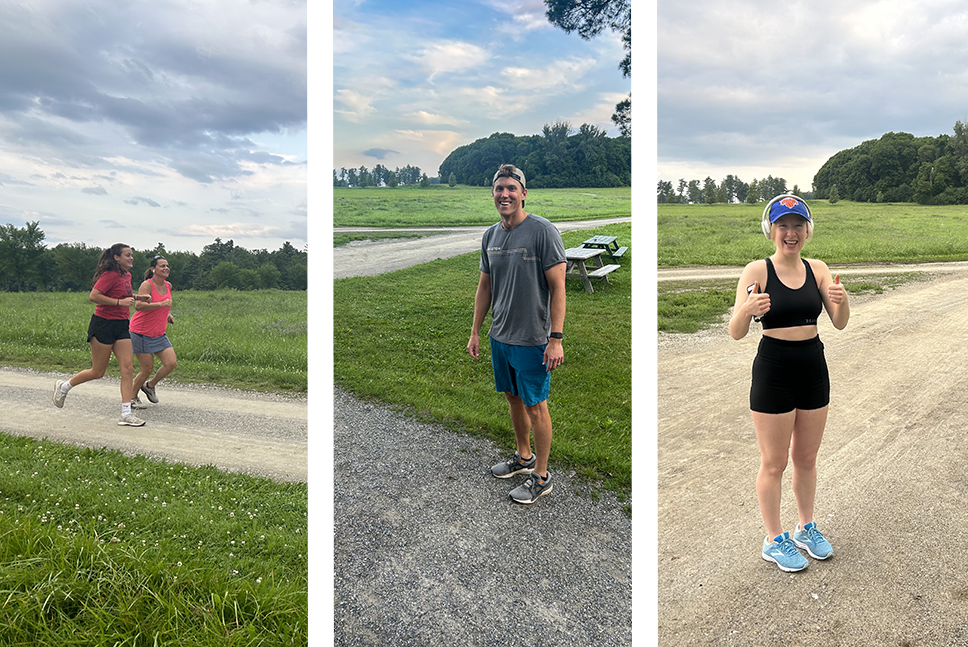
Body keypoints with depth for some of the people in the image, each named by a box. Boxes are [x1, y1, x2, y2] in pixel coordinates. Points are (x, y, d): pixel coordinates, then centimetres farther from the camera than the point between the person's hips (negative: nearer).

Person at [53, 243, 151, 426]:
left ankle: (126, 414, -1)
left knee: (128, 368, -2)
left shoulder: (126, 275, 12)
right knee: (97, 372, 4)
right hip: (103, 324, -8)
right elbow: (93, 296, -21)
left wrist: (135, 298, 10)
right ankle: (64, 386, 32)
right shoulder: (110, 274, -14)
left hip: (121, 325, 8)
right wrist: (120, 302, -22)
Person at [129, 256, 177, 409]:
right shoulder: (147, 285, -15)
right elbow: (138, 306, -30)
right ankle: (132, 397, 20)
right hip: (141, 333, -7)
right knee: (147, 368, -3)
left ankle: (149, 386, 22)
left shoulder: (168, 286, 7)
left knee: (172, 363, -3)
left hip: (159, 335, 7)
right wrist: (161, 304, -37)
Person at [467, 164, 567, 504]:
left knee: (535, 406, 3)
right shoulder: (490, 236, 7)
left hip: (532, 339, -6)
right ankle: (523, 456, 39)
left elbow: (558, 287, -15)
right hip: (500, 336, 7)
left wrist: (556, 339, -19)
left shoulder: (543, 231, -14)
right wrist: (475, 332, 15)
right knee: (513, 398, 19)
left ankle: (541, 476, 18)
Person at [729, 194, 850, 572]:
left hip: (813, 369, 5)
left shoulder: (818, 269, 4)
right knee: (774, 463, 6)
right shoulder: (757, 271, -10)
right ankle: (774, 541, 23)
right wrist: (747, 310, -38)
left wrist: (842, 301, -23)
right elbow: (736, 333, -16)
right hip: (773, 371, -5)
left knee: (807, 457, 18)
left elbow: (840, 324, -1)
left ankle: (806, 529, 37)